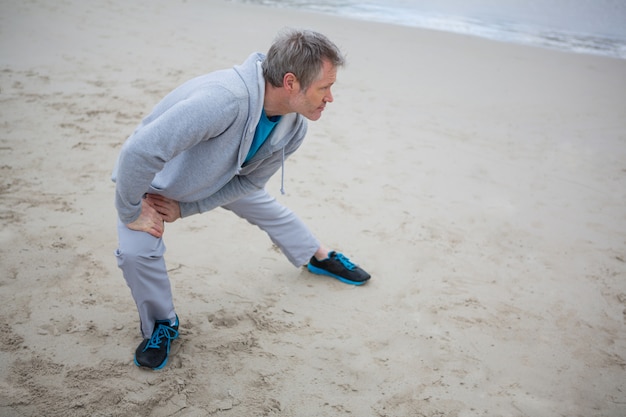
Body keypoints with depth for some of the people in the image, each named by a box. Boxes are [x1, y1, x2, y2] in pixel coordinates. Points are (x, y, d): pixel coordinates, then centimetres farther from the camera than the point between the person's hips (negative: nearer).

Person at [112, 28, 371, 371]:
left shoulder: (294, 129, -22)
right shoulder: (224, 100, -49)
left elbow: (250, 181, -11)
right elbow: (139, 152, -46)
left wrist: (185, 208, -17)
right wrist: (131, 213, -31)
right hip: (150, 178, -5)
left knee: (271, 211, 16)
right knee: (136, 251, -24)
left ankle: (320, 257, 45)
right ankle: (161, 326, 6)